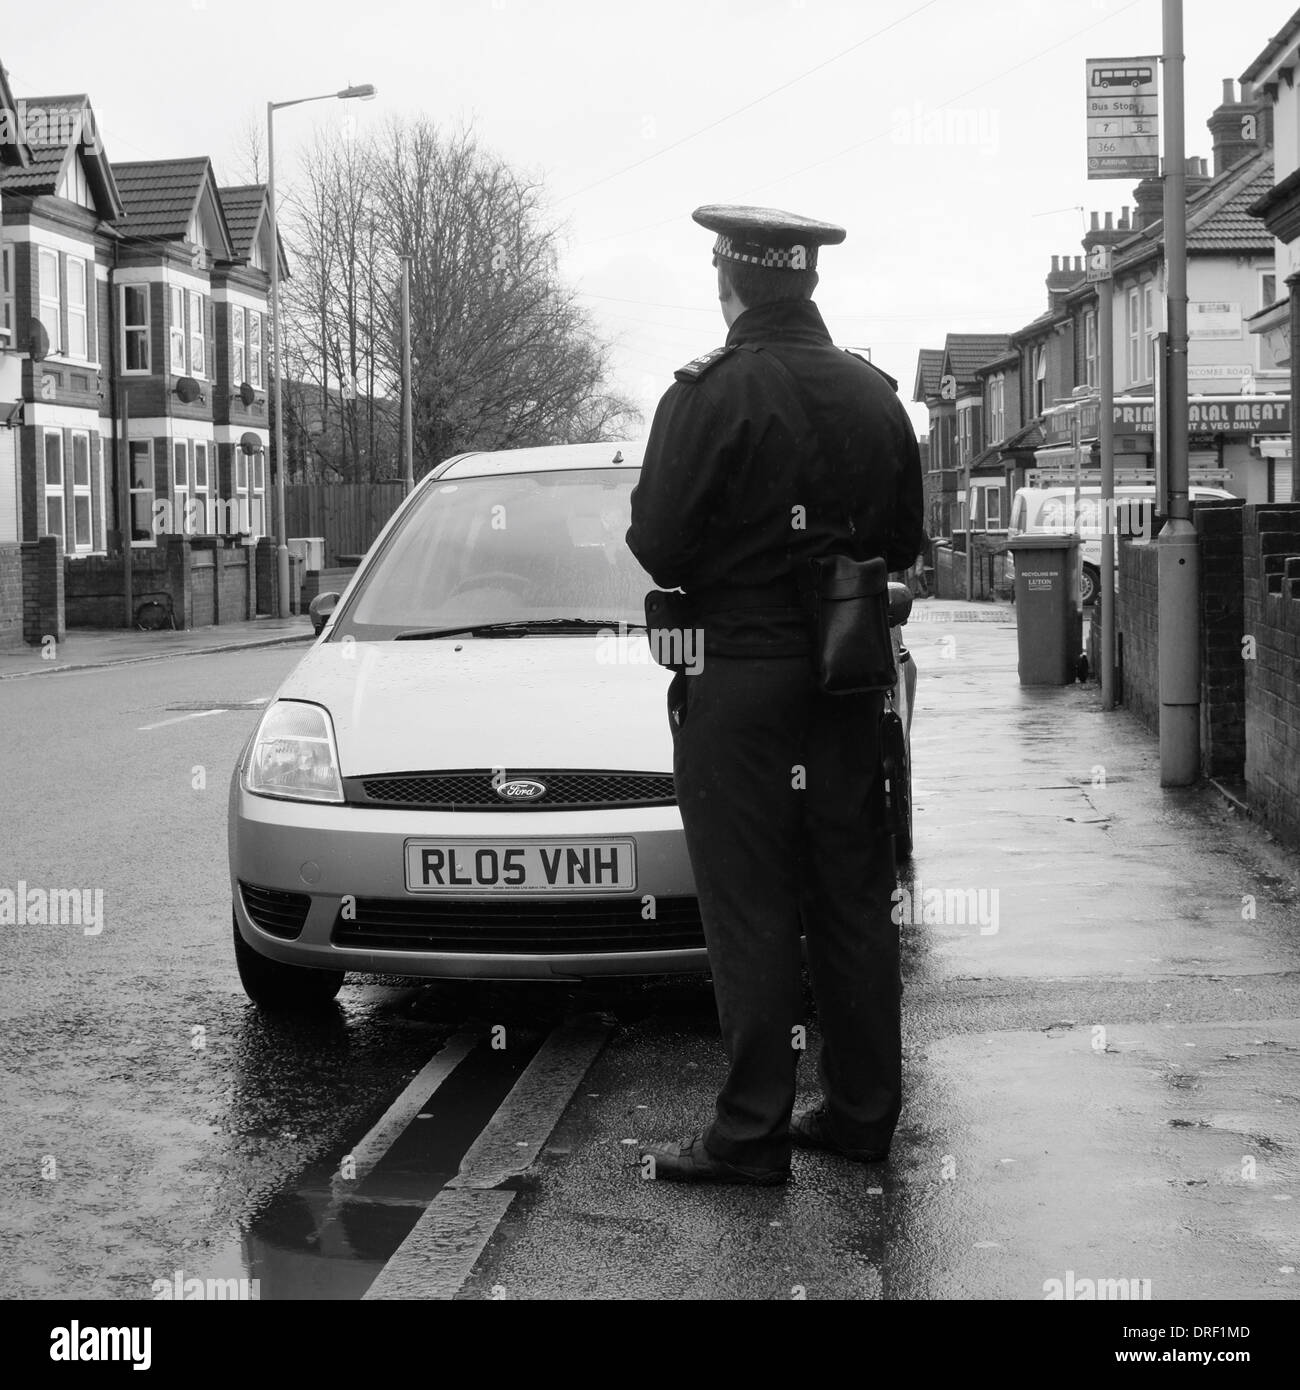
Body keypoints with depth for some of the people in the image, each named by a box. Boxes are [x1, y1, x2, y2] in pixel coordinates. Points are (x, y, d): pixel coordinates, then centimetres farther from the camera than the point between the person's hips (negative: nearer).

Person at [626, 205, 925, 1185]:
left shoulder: (712, 394, -13)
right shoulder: (876, 396, 6)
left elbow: (658, 546, -14)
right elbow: (906, 544, 12)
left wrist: (716, 568, 6)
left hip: (739, 673, -6)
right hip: (851, 682, 6)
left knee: (750, 915, -1)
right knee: (854, 901, 13)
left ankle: (753, 1133, 3)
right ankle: (864, 1112, 20)